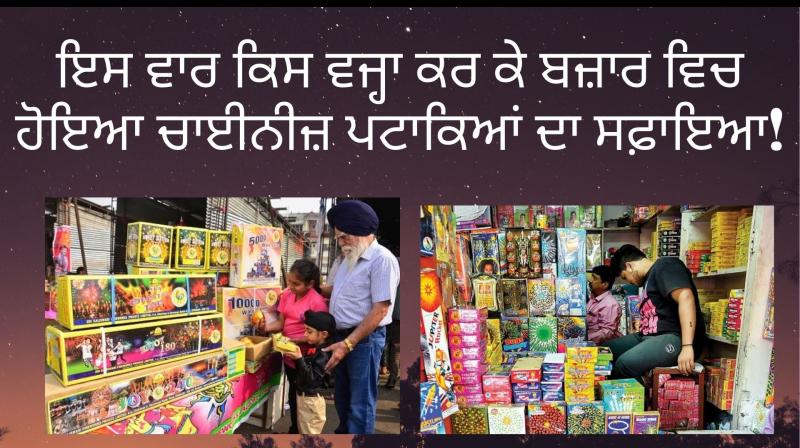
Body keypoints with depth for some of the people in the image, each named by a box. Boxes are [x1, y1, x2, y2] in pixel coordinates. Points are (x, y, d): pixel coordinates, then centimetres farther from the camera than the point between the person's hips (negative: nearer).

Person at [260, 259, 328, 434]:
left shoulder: (317, 302, -21)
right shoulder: (286, 295, -1)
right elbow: (281, 322, 1)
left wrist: (293, 340, -27)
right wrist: (266, 327, -18)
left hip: (305, 358, -7)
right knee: (293, 395, 21)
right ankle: (294, 430, 37)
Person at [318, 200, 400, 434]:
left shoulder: (382, 259, -17)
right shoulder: (346, 258, 11)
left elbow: (380, 310, -21)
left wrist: (348, 343, -22)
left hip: (364, 339, -8)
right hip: (340, 336, 9)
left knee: (360, 404, -3)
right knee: (342, 396, 21)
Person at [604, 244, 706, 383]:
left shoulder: (665, 266, -8)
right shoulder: (650, 277, 23)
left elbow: (685, 297, -23)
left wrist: (687, 346, -32)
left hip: (675, 337, -10)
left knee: (625, 363, -31)